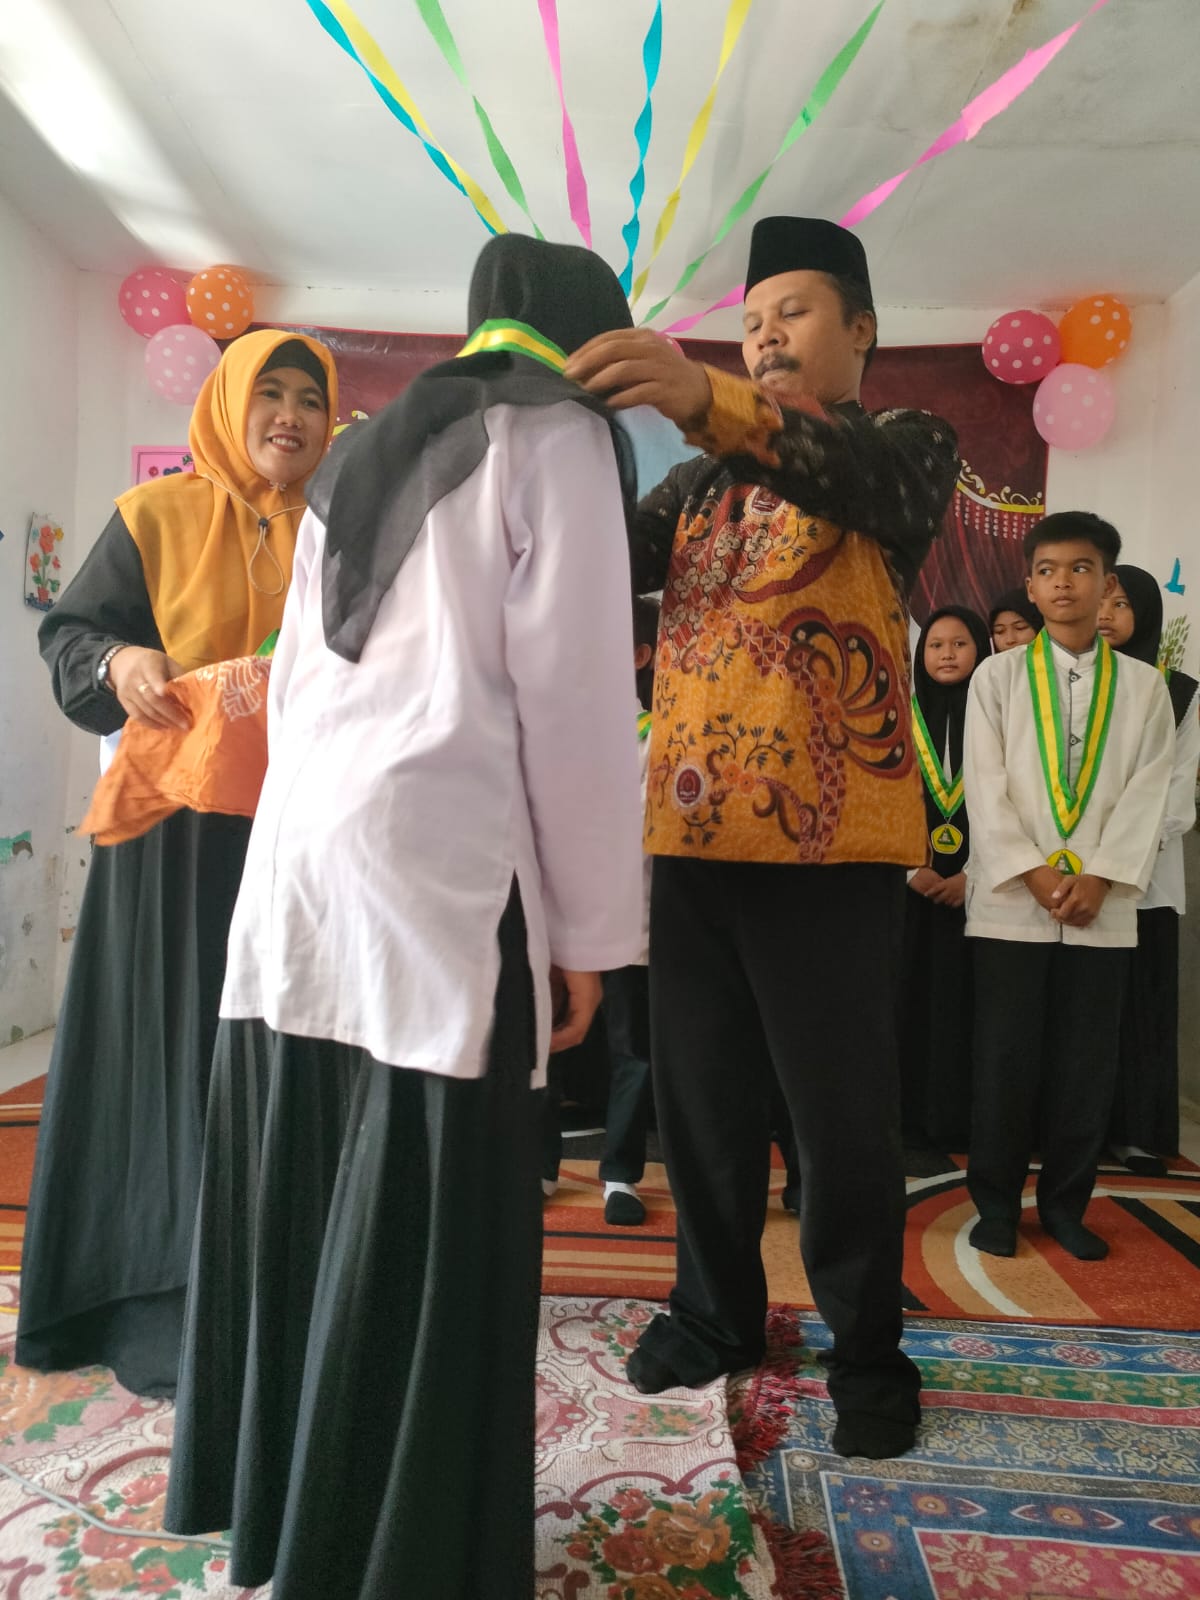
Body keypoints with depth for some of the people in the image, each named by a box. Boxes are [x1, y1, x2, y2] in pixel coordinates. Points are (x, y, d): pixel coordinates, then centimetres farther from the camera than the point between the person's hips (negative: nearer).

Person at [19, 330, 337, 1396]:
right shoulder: (155, 516, 4)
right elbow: (70, 634, 3)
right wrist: (118, 661, -17)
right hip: (179, 832, -2)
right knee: (174, 1053, 5)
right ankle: (162, 1304, 20)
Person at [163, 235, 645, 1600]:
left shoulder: (368, 449, 24)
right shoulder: (555, 435, 3)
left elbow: (296, 674, 20)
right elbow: (571, 691, -7)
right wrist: (587, 923, -3)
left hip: (302, 852, 8)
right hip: (438, 862, -8)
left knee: (301, 1195, 15)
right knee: (420, 1232, 1)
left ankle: (266, 1490, 31)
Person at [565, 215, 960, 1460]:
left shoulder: (907, 447, 6)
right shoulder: (705, 479, 20)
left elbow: (862, 481, -20)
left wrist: (708, 400, -36)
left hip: (828, 840, -4)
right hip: (690, 834, 5)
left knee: (841, 1111, 4)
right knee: (700, 1094, 12)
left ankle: (867, 1350, 25)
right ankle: (717, 1310, 32)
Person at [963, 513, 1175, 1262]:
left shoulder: (1145, 686, 9)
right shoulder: (996, 676, 5)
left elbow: (1148, 794, 1)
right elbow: (985, 787, -3)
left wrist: (1100, 878, -11)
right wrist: (1034, 872, -12)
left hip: (1103, 905, 2)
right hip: (1010, 900, -1)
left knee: (1088, 1063, 7)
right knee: (1005, 1061, 3)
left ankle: (1065, 1202, 22)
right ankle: (997, 1202, 17)